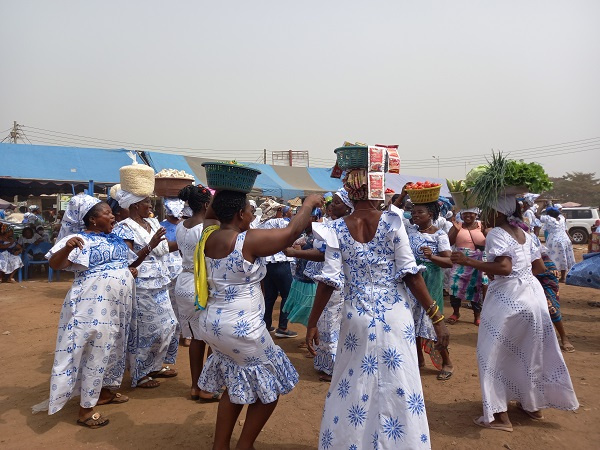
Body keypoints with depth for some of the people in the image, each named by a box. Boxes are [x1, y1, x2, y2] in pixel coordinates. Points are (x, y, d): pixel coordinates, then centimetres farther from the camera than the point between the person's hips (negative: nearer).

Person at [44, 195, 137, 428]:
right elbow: (55, 264, -24)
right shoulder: (80, 239, -12)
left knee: (112, 347, 18)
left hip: (118, 302, 8)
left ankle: (104, 391, 35)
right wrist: (67, 247, -42)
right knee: (95, 351, -4)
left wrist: (130, 270, 12)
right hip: (94, 303, -8)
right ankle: (85, 409, 8)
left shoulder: (116, 238, 13)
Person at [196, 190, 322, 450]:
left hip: (212, 323, 8)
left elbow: (210, 215, 24)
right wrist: (309, 204, 0)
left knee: (237, 385, 24)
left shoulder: (209, 235, 0)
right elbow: (291, 232, -14)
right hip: (240, 328, -8)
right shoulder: (248, 240, -20)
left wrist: (222, 197, 14)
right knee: (269, 387, 14)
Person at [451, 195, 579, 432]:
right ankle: (534, 405, 36)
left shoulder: (496, 234, -12)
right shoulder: (524, 234, 12)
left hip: (509, 297, -8)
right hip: (532, 294, 9)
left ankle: (500, 416, 5)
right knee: (530, 352, 21)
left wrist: (468, 261, -21)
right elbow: (540, 267, 14)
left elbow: (504, 268, -24)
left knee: (494, 354, 2)